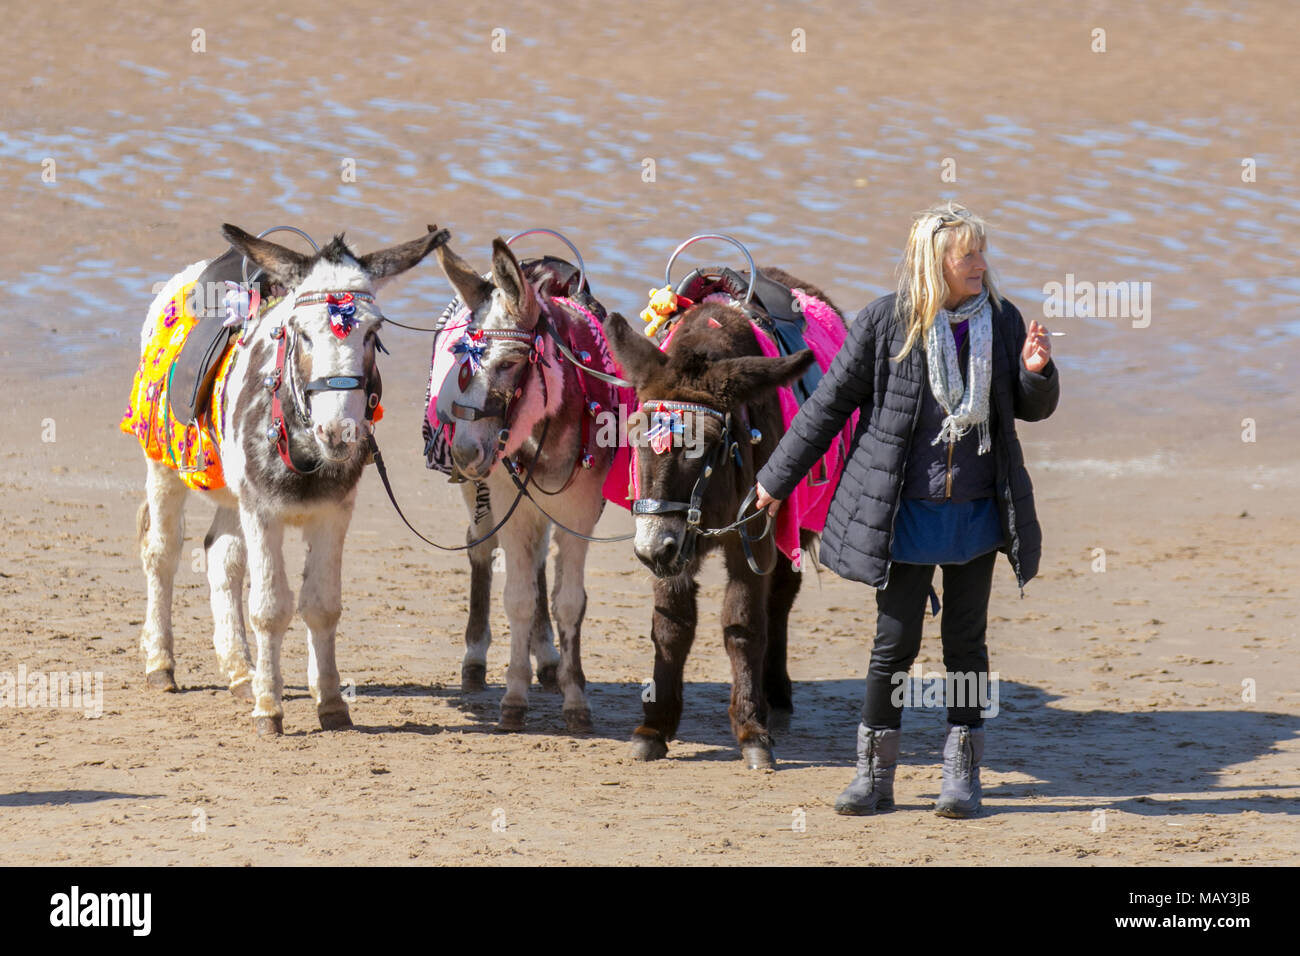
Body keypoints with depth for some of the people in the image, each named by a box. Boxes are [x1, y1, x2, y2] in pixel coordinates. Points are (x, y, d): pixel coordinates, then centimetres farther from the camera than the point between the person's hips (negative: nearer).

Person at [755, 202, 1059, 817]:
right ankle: (874, 776, 11)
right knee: (894, 642, 1)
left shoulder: (1001, 321, 2)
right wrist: (777, 478, 4)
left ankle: (962, 775, 16)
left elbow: (1032, 409, 11)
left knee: (966, 643, 7)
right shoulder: (884, 322, -7)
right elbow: (829, 404, 0)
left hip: (977, 510, 2)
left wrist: (1037, 372, -12)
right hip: (904, 510, -2)